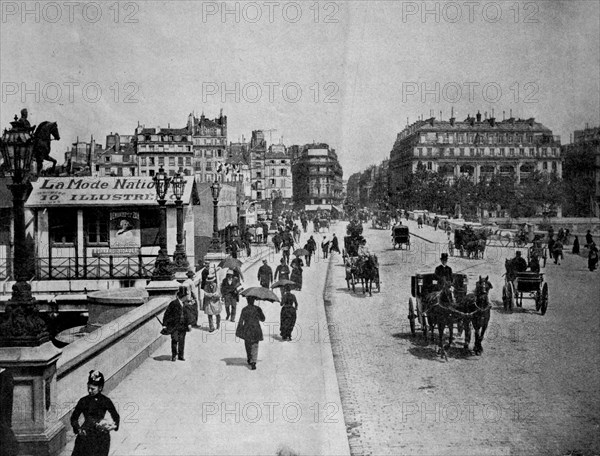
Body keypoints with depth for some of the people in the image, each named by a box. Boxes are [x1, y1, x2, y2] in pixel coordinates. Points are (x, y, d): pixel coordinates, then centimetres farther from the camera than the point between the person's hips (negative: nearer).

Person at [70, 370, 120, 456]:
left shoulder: (106, 401, -7)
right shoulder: (83, 401, -5)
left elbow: (116, 416, 3)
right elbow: (74, 418, 1)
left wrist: (114, 425, -16)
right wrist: (78, 429, -15)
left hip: (101, 437, -1)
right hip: (86, 435, 1)